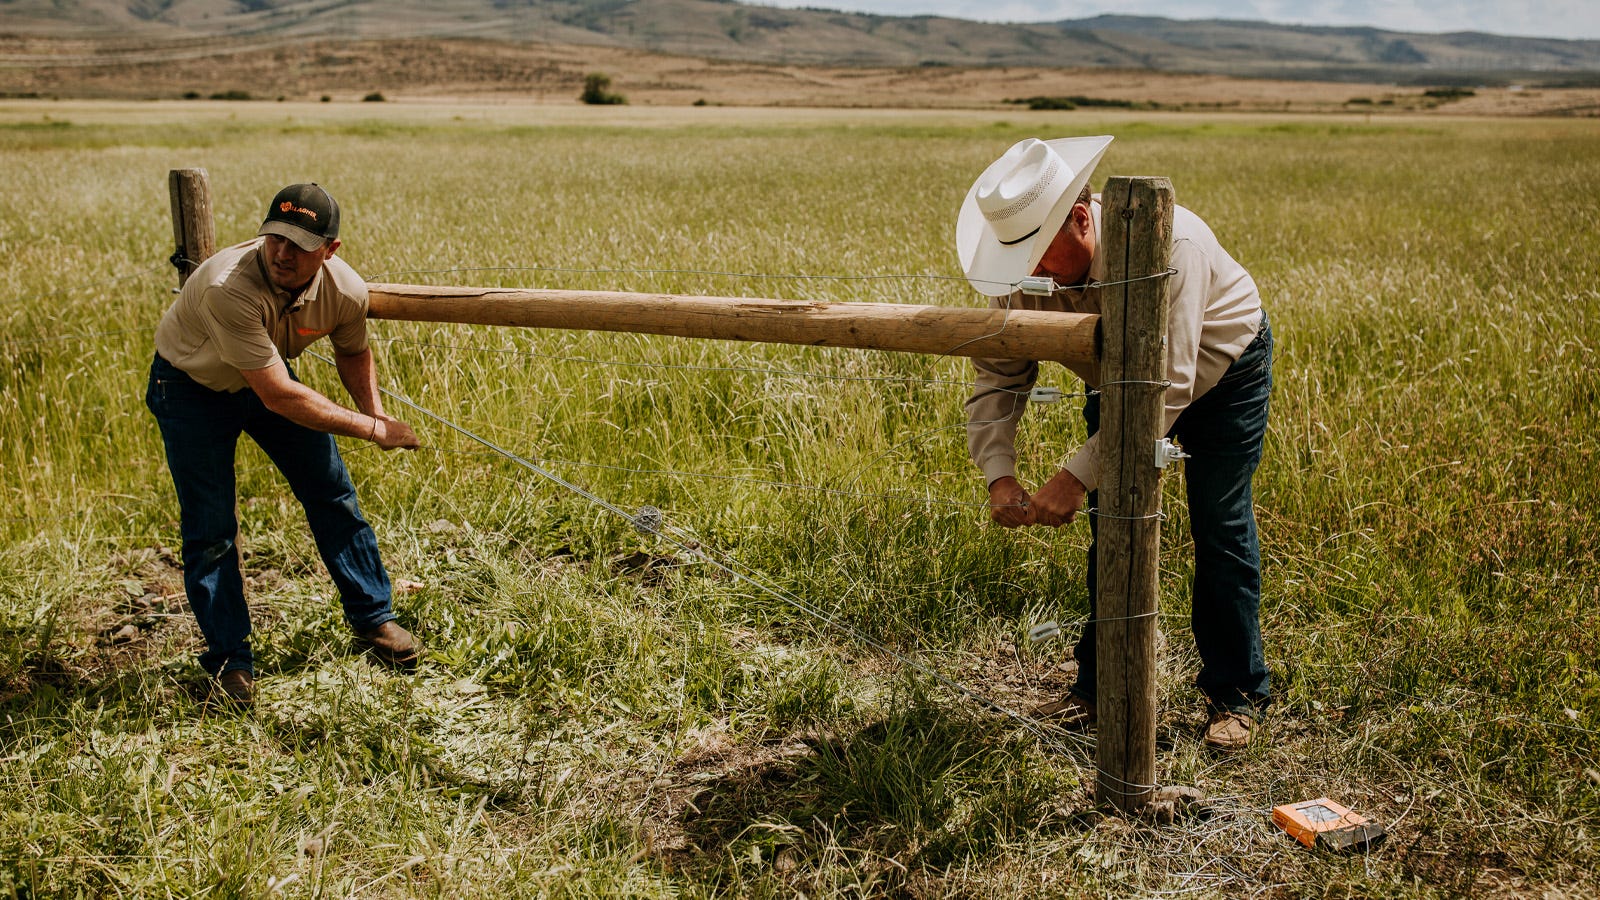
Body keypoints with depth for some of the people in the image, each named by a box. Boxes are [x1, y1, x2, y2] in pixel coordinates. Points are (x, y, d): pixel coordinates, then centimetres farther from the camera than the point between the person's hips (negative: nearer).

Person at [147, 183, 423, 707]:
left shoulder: (346, 291, -23)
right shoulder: (229, 288, -42)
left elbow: (352, 352, 3)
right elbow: (279, 397, -40)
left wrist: (374, 409, -14)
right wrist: (371, 430, -33)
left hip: (269, 376, 5)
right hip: (192, 388, -5)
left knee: (332, 495, 5)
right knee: (210, 529, -6)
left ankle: (371, 617, 24)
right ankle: (228, 660, 11)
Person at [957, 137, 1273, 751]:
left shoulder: (1167, 244, -42)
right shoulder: (1024, 270, -25)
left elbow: (1166, 387, -44)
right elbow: (998, 377, -17)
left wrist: (1079, 475, -47)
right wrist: (999, 474, -33)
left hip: (1220, 372, -4)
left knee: (1221, 532, -6)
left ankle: (1236, 694, 9)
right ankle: (1100, 686, 17)